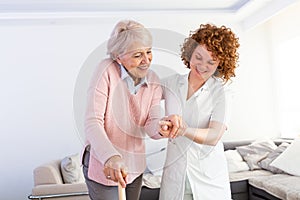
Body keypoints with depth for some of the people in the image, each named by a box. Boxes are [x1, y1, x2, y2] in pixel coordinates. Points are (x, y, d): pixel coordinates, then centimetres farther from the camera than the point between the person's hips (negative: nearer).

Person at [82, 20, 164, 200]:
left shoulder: (153, 80, -2)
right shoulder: (107, 70, -17)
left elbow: (151, 127, -11)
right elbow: (92, 122, -23)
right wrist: (110, 157, -38)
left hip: (135, 168, 5)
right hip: (103, 166, -5)